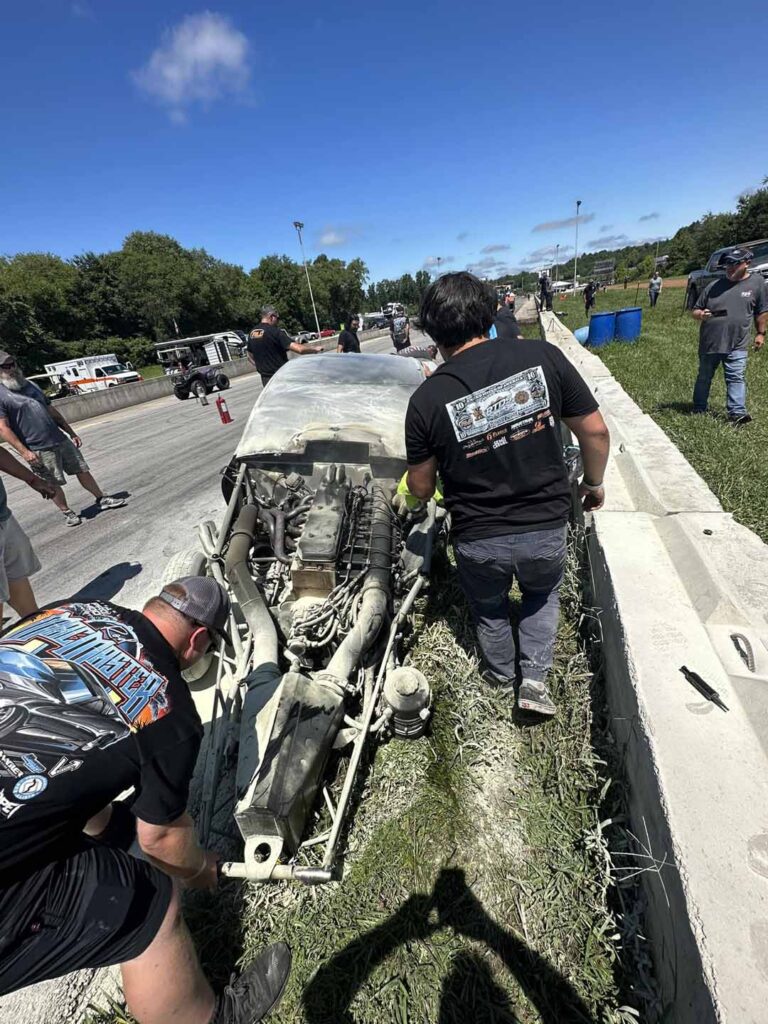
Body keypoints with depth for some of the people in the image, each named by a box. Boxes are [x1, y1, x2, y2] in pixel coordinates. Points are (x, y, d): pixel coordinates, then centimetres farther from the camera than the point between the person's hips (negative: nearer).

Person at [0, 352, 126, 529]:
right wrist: (24, 451, -21)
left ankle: (102, 499, 20)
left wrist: (72, 433, 17)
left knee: (82, 470, 9)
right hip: (38, 450, -6)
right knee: (53, 484, 3)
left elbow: (52, 411, 18)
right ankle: (67, 512, 18)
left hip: (61, 440, 6)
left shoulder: (30, 385, 14)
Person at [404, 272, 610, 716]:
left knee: (489, 609, 30)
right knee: (543, 596, 34)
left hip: (478, 541, 0)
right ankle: (535, 680, 28)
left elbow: (422, 489, -5)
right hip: (546, 528, 1)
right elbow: (595, 431, -5)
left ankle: (504, 677, 53)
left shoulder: (426, 400, -15)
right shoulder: (543, 357, -12)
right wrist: (594, 483, 14)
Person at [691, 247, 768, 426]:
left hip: (737, 345, -2)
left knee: (736, 378, -8)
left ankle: (737, 412, -9)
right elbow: (694, 311, 8)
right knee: (704, 377, 12)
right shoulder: (714, 285, 4)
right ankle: (699, 410, 24)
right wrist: (700, 314, -14)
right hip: (709, 342, 2)